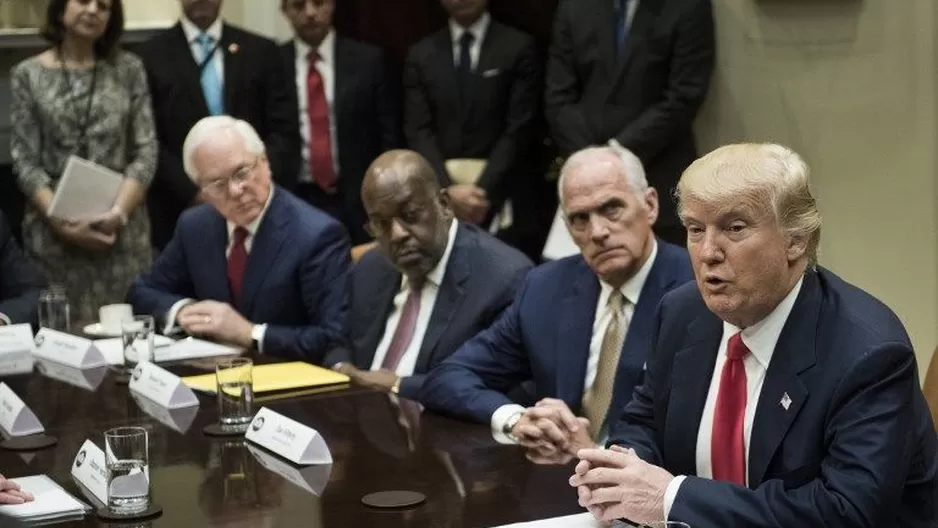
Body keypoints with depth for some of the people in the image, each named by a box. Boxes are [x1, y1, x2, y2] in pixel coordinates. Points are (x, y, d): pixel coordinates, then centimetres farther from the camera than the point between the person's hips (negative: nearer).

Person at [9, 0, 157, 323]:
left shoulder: (128, 70, 6)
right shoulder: (27, 75, 4)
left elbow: (146, 153, 2)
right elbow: (25, 163, 0)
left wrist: (118, 212, -13)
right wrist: (60, 222, -13)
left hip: (122, 229, 1)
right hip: (52, 232, -1)